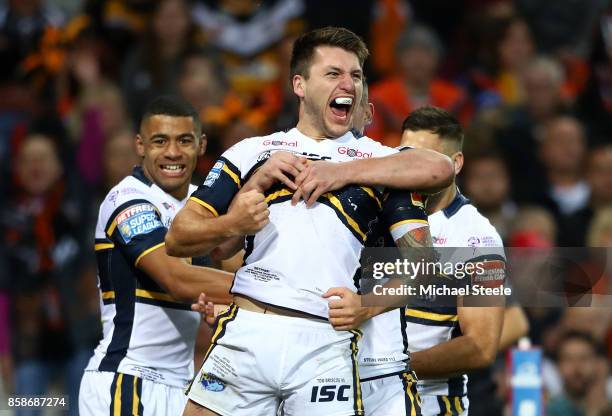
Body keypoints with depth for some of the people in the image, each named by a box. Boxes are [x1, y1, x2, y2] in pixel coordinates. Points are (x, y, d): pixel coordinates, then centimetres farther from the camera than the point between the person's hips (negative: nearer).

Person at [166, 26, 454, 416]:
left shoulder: (371, 157, 16)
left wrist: (344, 172, -7)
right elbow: (178, 238, 12)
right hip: (246, 335, 0)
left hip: (326, 346, 0)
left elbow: (439, 169, -6)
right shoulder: (251, 152, 16)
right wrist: (233, 224, -9)